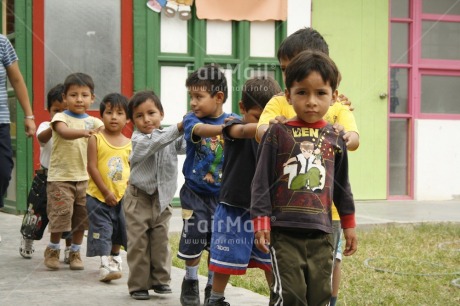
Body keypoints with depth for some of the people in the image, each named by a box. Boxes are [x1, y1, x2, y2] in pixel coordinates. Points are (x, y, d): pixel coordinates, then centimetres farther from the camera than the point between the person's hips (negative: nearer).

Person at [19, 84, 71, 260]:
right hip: (45, 178, 0)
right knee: (36, 213, 13)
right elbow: (42, 137, -31)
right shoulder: (45, 126, -8)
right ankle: (27, 243, 37)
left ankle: (69, 250, 18)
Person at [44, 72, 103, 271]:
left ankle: (75, 252, 24)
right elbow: (64, 132, -28)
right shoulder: (61, 117, -6)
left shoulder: (92, 121, 8)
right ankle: (52, 250, 18)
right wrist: (83, 132, -48)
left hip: (84, 178, 4)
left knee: (82, 218, 8)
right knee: (61, 215, -4)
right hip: (60, 178, -4)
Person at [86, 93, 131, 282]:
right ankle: (105, 264, -5)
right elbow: (92, 167, -12)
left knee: (118, 230, 17)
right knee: (102, 229, -7)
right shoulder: (96, 139, -8)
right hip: (98, 196, -4)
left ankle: (114, 259, 38)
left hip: (121, 197, 4)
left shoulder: (129, 144, 2)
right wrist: (106, 192, -15)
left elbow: (132, 170, 7)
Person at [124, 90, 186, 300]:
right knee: (139, 243, 1)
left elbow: (184, 146, -14)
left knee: (161, 241, 7)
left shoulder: (169, 135, 1)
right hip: (139, 198, -3)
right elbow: (156, 143, -30)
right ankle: (138, 284, 9)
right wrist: (178, 128, -39)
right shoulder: (138, 139, -12)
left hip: (162, 198, 4)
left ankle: (160, 279, 19)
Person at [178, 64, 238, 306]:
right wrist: (227, 127, -50)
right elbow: (201, 129, -32)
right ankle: (190, 282, 25)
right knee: (193, 240, 2)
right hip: (195, 192, -1)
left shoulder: (233, 120, -4)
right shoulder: (191, 120, -10)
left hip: (222, 193, 1)